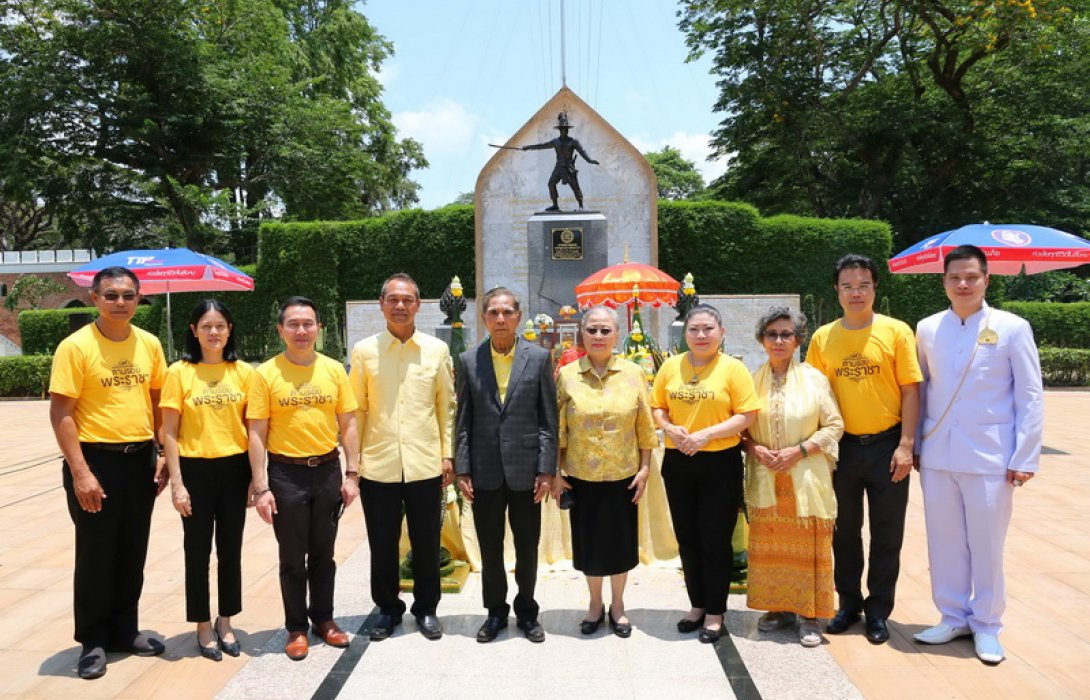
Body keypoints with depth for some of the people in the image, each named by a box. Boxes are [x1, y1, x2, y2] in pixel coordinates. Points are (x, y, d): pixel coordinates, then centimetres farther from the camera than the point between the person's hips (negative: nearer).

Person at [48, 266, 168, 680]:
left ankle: (125, 631, 30)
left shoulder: (149, 344, 4)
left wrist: (163, 455, 5)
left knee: (132, 553, 14)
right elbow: (61, 414, -12)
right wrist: (80, 472, -16)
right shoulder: (76, 346, -10)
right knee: (95, 555, 6)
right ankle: (93, 641, 21)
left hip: (141, 459, 5)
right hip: (96, 460, -4)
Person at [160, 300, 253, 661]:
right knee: (198, 549, 8)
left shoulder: (243, 372, 1)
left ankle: (225, 623, 28)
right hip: (195, 469, -2)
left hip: (234, 469, 2)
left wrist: (256, 477, 2)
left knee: (231, 548, 11)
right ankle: (203, 626, 24)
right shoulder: (179, 372, -4)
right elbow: (169, 432, -4)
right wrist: (177, 482, -8)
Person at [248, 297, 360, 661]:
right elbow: (256, 433, -6)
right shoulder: (265, 374, -6)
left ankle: (323, 618, 30)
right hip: (286, 473, -2)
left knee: (323, 553, 14)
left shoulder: (334, 369, 1)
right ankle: (296, 628, 23)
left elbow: (348, 424, 5)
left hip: (327, 470, 2)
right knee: (292, 557, 8)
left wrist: (351, 474, 1)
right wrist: (261, 487, -10)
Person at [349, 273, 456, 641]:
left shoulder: (437, 350, 2)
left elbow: (447, 407, 6)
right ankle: (388, 608, 31)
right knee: (382, 545, 11)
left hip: (425, 466, 0)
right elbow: (356, 410, 3)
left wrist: (448, 455, 2)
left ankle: (426, 608, 29)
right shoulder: (364, 351, 0)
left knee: (426, 544, 11)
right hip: (378, 467, 0)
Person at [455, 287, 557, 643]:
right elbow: (463, 420, 4)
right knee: (490, 547, 12)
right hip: (484, 471, 1)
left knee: (527, 546, 11)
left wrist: (547, 469, -6)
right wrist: (462, 469, -1)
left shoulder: (539, 357, -1)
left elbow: (548, 418, -1)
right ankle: (495, 611, 30)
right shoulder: (468, 360, 2)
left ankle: (526, 610, 31)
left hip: (525, 468, -1)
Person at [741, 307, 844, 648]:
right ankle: (778, 608, 21)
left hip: (806, 478, -2)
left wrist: (799, 450, -13)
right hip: (765, 478, 2)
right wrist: (755, 449, -10)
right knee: (769, 544, 7)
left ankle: (809, 615, 12)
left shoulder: (814, 378, -1)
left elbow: (834, 425, -2)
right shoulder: (753, 380, 5)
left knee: (807, 545, 1)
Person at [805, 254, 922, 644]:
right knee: (845, 530, 14)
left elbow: (910, 390, -6)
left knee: (886, 534, 8)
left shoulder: (896, 332, -5)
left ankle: (878, 610, 23)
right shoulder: (823, 337, 1)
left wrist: (905, 445, -11)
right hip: (842, 446, 2)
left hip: (886, 445, -2)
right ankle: (849, 602, 30)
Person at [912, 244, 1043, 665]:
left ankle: (986, 626, 23)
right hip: (937, 456, 3)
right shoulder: (927, 329, 6)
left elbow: (1030, 397, -3)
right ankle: (953, 618, 27)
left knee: (986, 545, 7)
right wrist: (914, 445, 7)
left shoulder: (1012, 328, -3)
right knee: (944, 542, 11)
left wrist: (1025, 458, -7)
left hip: (990, 457, -3)